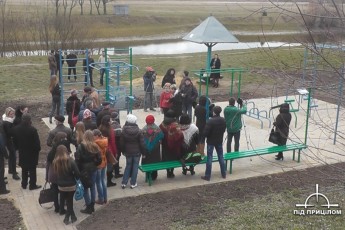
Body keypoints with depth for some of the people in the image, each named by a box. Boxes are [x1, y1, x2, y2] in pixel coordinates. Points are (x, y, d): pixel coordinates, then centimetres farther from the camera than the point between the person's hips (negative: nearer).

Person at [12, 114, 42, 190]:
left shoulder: (16, 129, -8)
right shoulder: (32, 129, -24)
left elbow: (15, 141, 3)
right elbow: (37, 142, -17)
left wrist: (18, 148, 16)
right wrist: (38, 149, 0)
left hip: (22, 153, 5)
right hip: (32, 152, -5)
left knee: (24, 169, 19)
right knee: (32, 169, 8)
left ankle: (24, 184, 27)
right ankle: (32, 185, 16)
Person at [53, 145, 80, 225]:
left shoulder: (55, 162, -9)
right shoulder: (70, 161, -17)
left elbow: (55, 173, 1)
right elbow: (77, 173, -15)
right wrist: (75, 178, 5)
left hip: (61, 186, 2)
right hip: (71, 185, -2)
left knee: (68, 201, 17)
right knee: (69, 201, 15)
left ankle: (72, 216, 20)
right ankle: (67, 217, 19)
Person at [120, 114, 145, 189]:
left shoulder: (124, 131, -9)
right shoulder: (138, 131, -11)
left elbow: (122, 143, -1)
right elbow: (142, 143, -8)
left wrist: (123, 151, 13)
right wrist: (143, 152, 2)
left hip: (128, 152, 2)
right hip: (137, 152, -1)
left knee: (128, 166, 14)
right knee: (135, 167, 8)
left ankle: (124, 183, 12)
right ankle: (133, 183, 11)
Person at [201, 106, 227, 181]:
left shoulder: (210, 121, -23)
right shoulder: (223, 120, -4)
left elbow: (205, 132, -21)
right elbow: (224, 130, 8)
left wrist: (206, 136, 0)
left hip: (211, 141, -5)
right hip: (219, 141, 5)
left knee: (209, 158, 2)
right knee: (221, 157, 17)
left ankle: (207, 176, 6)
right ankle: (224, 174, 25)